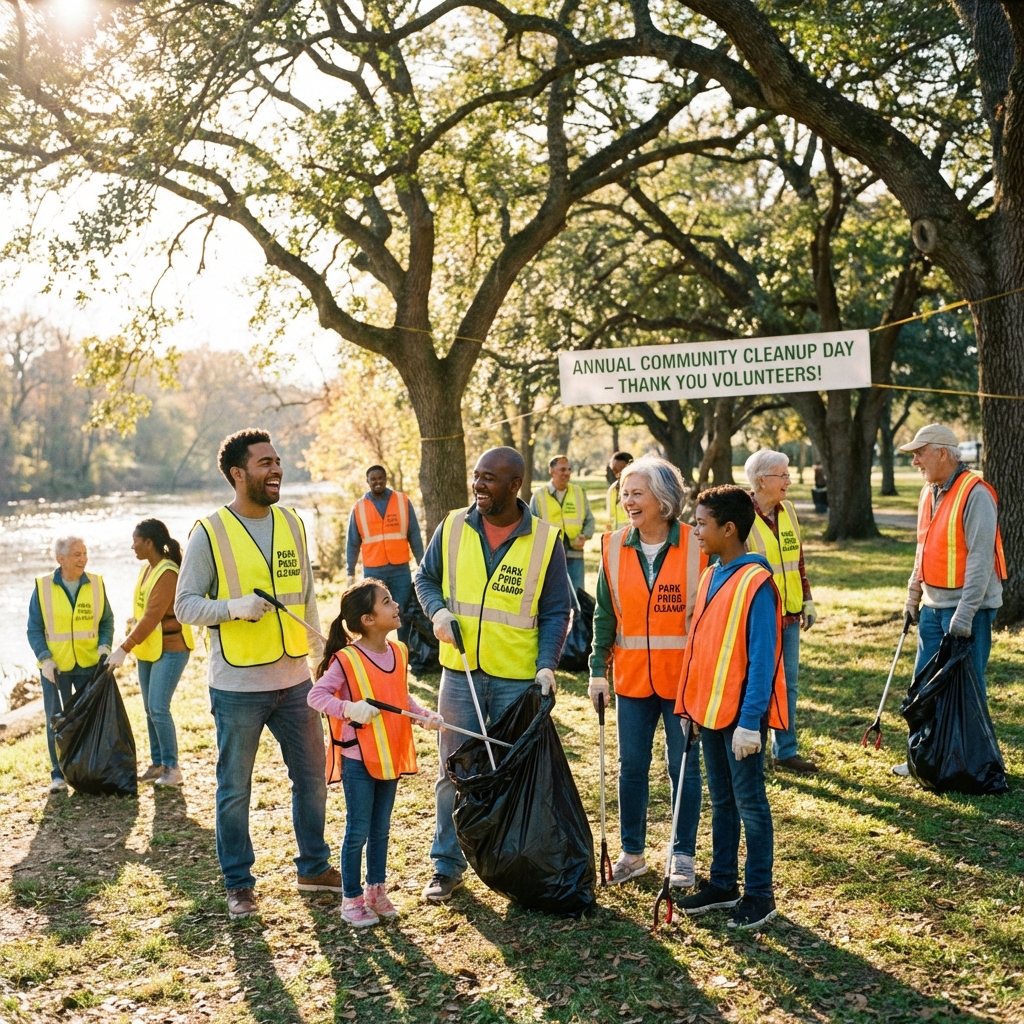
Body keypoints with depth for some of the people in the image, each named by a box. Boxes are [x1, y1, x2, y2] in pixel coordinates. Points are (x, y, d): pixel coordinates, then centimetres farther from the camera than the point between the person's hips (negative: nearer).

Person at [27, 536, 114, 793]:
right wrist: (44, 658, -13)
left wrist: (104, 646, -9)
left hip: (90, 664, 1)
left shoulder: (96, 584, -1)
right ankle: (58, 775, 13)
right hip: (55, 666, -1)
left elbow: (107, 620, 7)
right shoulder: (43, 587, -6)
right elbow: (34, 629, -2)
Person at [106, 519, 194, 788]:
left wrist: (124, 648, -22)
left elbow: (152, 617, -22)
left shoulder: (168, 573, -19)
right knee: (150, 709, 11)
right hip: (147, 649, 9)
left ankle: (172, 768, -3)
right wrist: (128, 642, 7)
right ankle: (157, 763, 19)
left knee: (158, 708, -11)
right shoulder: (147, 569, 9)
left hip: (170, 649, -9)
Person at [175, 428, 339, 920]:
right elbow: (185, 604, -9)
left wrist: (320, 649, 13)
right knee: (235, 789, 6)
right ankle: (239, 884, 21)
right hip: (237, 687, -5)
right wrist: (234, 607, -25)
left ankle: (314, 866, 32)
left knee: (312, 778, 14)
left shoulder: (292, 524, 7)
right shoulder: (210, 533, -9)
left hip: (294, 680, 5)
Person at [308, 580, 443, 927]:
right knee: (358, 831, 4)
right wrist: (350, 708, -30)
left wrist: (424, 714, -2)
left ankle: (376, 890, 31)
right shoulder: (346, 659, -17)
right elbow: (316, 695, -18)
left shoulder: (398, 652, 3)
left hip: (390, 755, 6)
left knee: (381, 829, 17)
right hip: (358, 759, -6)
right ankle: (352, 899, 18)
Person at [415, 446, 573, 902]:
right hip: (460, 672, 2)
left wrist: (547, 664, -12)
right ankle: (447, 865, 19)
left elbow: (556, 611, -1)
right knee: (454, 772, 7)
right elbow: (425, 577, 12)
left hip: (519, 678, -1)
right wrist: (437, 610, -8)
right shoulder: (453, 527, -1)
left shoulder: (544, 539, -6)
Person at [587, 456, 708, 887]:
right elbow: (605, 614, 6)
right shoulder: (615, 546, 1)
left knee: (684, 766, 8)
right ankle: (632, 852, 25)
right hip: (633, 677, 3)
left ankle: (683, 855, 23)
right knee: (631, 766, 10)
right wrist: (598, 669, 1)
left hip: (684, 677, -3)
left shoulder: (697, 546, -8)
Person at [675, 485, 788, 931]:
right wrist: (690, 703, 12)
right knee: (721, 801, 16)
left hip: (741, 712, -8)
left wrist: (750, 721, -20)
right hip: (709, 709, 8)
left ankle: (759, 895, 13)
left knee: (750, 804, 3)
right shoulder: (710, 577, 8)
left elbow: (762, 658, -18)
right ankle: (722, 883, 28)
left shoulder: (756, 582, -16)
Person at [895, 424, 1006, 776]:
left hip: (968, 608, -8)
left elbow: (980, 558, -21)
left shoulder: (975, 494, -17)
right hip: (934, 605, 8)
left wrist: (965, 613, -23)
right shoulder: (930, 492, 10)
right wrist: (913, 594, 18)